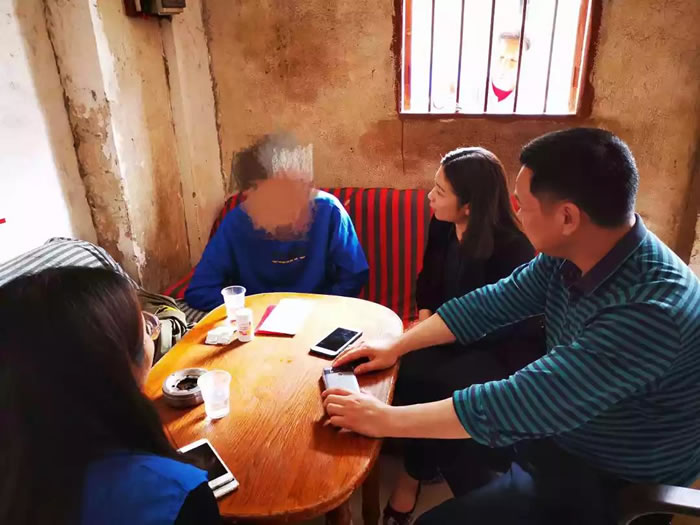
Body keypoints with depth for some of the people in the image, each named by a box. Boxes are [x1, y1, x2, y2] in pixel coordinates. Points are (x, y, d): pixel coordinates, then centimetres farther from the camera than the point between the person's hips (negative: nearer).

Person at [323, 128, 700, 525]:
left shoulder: (649, 310, -36)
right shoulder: (569, 255, -12)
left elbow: (521, 404, -37)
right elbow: (492, 303, -2)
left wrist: (386, 419, -29)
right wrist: (396, 346, -3)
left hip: (611, 485, -6)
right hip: (558, 431, 7)